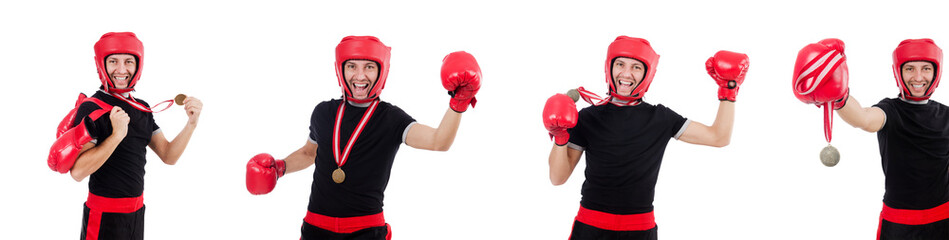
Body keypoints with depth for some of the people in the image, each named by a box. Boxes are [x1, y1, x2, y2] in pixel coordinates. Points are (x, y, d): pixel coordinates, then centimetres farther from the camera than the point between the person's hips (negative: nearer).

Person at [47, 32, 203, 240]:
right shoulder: (91, 109, -14)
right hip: (104, 215, -7)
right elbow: (77, 172, -23)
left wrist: (192, 123, -7)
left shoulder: (142, 109, 8)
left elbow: (168, 156, 7)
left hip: (137, 211, 7)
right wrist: (116, 135, -29)